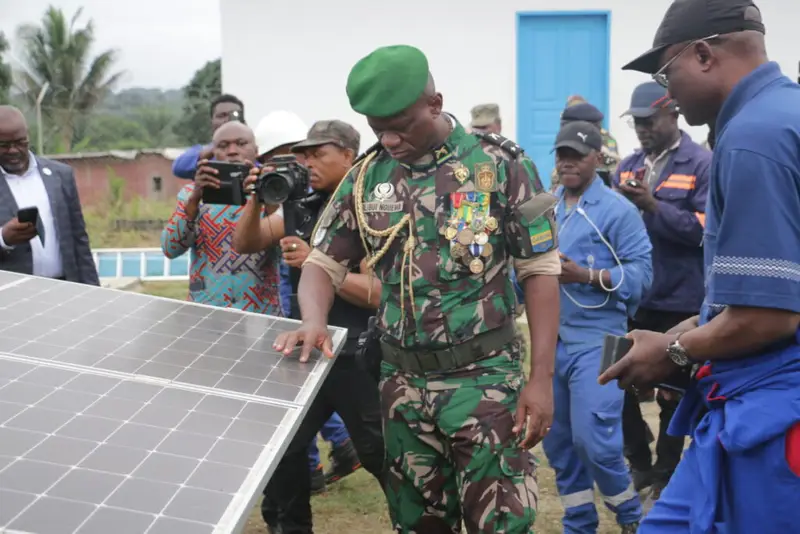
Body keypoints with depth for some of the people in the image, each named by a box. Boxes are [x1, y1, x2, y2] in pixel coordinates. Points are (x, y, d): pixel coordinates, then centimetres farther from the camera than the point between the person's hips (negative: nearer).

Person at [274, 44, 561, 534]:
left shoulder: (500, 163, -8)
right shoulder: (366, 177, 3)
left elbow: (540, 270, -6)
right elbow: (325, 262, 9)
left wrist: (541, 378, -10)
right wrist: (315, 323, -14)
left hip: (484, 377, -4)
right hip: (403, 381, 4)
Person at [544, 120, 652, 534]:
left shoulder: (617, 210, -7)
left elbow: (641, 272, -13)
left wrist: (586, 276, -23)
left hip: (596, 339, -6)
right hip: (551, 338, 6)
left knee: (594, 440, -9)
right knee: (557, 441, 11)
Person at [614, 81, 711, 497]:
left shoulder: (702, 165, -9)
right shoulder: (628, 165, 9)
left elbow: (707, 229, -18)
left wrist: (653, 206, -24)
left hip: (677, 301, -5)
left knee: (672, 391, 10)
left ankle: (666, 475, 25)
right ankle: (639, 463, 30)